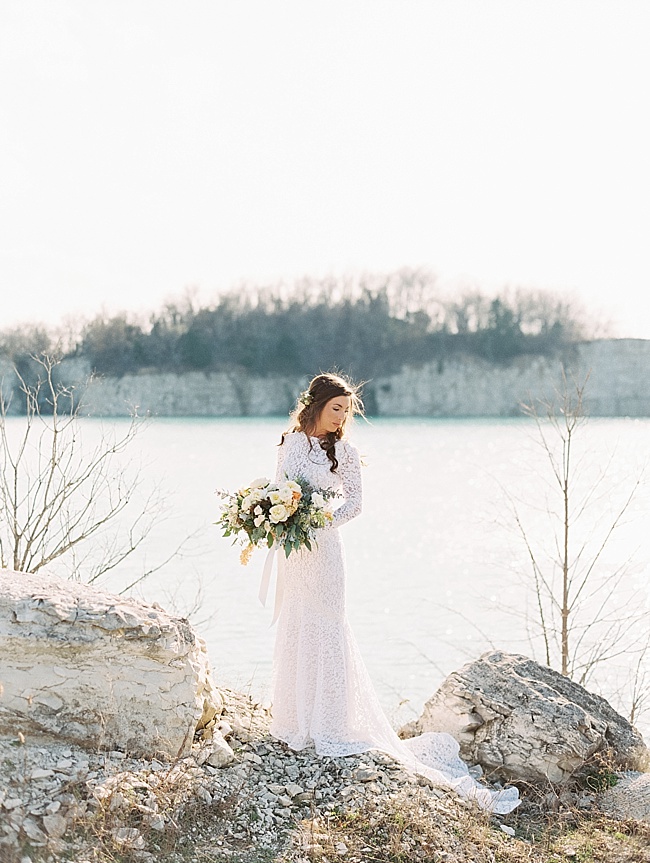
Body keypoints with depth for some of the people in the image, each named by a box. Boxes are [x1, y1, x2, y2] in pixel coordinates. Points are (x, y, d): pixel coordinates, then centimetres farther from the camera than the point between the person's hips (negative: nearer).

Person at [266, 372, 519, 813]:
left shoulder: (343, 451, -3)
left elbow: (354, 502, -3)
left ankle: (331, 725, 6)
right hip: (292, 547, 4)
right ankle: (298, 721, 21)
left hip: (323, 547, -4)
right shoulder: (290, 442, 7)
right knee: (294, 628, 9)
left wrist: (321, 518, -16)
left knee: (325, 628, -3)